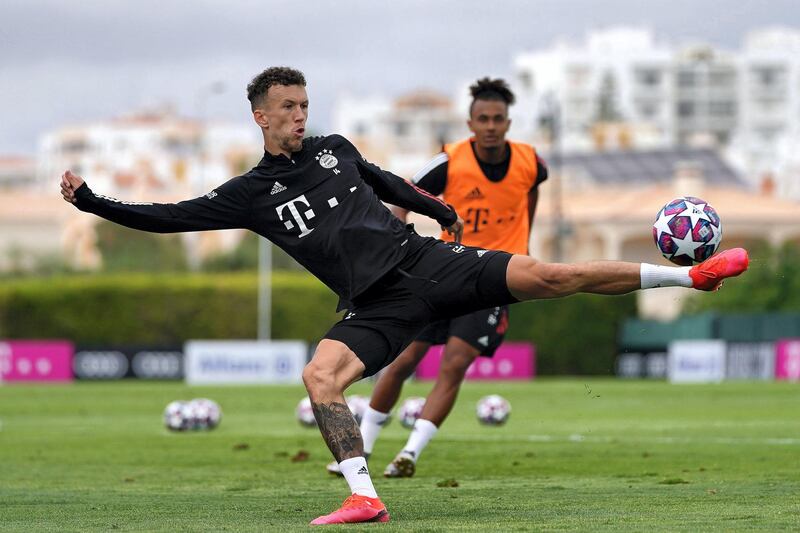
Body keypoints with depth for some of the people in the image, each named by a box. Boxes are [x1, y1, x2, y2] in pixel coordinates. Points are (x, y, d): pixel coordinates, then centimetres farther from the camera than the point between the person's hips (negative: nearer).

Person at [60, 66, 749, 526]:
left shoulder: (333, 147, 13)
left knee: (545, 275, -10)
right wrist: (91, 201, -7)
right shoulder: (249, 194, 6)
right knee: (320, 375, -28)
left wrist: (441, 209, 38)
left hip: (425, 261, 1)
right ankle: (365, 498, -23)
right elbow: (169, 217, 2)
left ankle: (689, 274, -6)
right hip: (378, 304, -1)